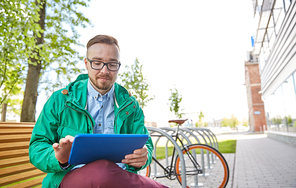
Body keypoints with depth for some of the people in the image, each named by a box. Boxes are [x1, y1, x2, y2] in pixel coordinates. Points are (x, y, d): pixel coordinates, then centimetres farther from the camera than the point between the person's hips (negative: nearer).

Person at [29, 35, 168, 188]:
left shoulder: (130, 105, 13)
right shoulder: (60, 100, 8)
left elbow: (146, 144, 13)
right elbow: (36, 147, 6)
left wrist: (143, 157, -13)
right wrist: (58, 158, -18)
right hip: (70, 176, 0)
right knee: (102, 171, -35)